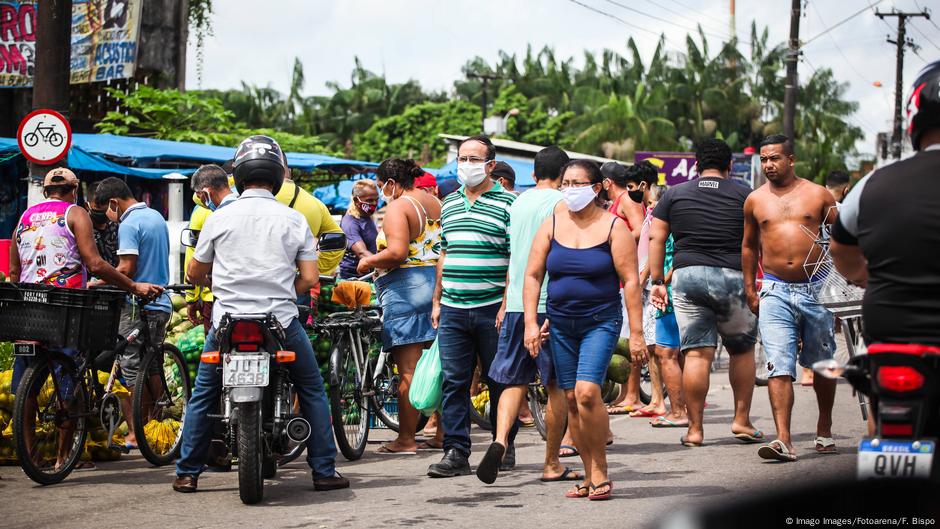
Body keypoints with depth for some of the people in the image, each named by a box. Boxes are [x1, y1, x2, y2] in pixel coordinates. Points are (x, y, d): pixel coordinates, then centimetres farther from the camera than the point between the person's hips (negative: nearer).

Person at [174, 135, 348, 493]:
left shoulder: (219, 219, 0)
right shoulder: (294, 219, 0)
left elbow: (194, 273, 11)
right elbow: (309, 279, -2)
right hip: (281, 322, 0)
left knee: (203, 394, 17)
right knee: (312, 390, 16)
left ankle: (187, 473, 17)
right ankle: (324, 471, 12)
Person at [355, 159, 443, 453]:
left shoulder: (397, 208, -10)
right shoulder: (435, 204, 16)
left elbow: (397, 252, -22)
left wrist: (369, 261, -7)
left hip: (406, 287, -8)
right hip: (437, 283, 8)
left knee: (408, 370, -6)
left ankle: (406, 439, -4)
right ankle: (442, 433, 14)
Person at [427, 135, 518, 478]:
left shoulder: (507, 203, -3)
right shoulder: (449, 204, 15)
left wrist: (508, 305, -14)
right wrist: (437, 301, 16)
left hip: (492, 309, -5)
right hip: (453, 309, 5)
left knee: (499, 382, 6)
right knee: (454, 382, 0)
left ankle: (504, 448, 18)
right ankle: (456, 452, 1)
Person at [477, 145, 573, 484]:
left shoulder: (518, 203, 13)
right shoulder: (561, 203, -5)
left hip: (516, 305, 5)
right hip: (551, 304, -5)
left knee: (514, 381, 8)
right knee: (557, 386, 5)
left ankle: (500, 441, -17)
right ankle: (552, 465, 9)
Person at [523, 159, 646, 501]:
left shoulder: (613, 227, -5)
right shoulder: (552, 225, 5)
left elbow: (631, 281, -7)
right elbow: (532, 275, 6)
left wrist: (636, 334, -11)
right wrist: (531, 322, -4)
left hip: (601, 322, -4)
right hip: (560, 325, 4)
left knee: (587, 392, -20)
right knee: (571, 399, 4)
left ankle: (601, 471, -6)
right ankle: (590, 476, 14)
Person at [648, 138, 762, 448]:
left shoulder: (674, 195, 11)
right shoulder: (744, 195, 7)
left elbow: (656, 237, 7)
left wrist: (657, 281, 10)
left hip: (687, 275, 1)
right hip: (733, 277, -1)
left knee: (697, 353, -1)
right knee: (742, 350, 15)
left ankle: (695, 429, -1)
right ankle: (742, 420, 15)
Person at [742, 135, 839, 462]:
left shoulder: (817, 194, 4)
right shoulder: (755, 201, 9)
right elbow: (748, 246, 19)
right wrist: (750, 290, 14)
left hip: (816, 288, 0)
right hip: (775, 292, 0)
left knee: (822, 364, 12)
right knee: (778, 366, -13)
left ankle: (824, 430, 30)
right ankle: (783, 440, -20)